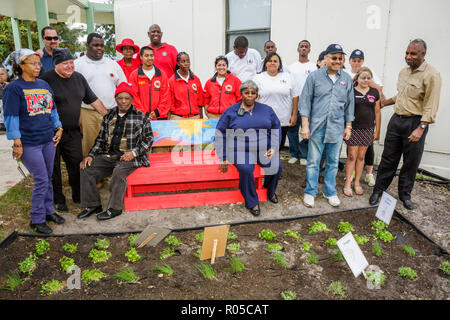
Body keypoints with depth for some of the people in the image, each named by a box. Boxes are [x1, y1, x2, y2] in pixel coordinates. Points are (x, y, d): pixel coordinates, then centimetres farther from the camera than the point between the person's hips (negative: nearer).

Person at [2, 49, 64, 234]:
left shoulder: (44, 84, 11)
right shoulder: (14, 88, -7)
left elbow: (52, 109, 19)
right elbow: (11, 116, -10)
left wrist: (58, 128, 12)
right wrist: (17, 142, -14)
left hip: (48, 141, 6)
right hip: (29, 144, -6)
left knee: (48, 178, 14)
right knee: (41, 180, -3)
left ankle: (48, 211, 30)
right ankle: (37, 219, 12)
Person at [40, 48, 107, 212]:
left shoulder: (79, 78, 8)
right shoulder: (46, 79, -10)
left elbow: (93, 100, 14)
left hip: (73, 132, 5)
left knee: (77, 164, 7)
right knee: (53, 167, 6)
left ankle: (79, 196, 23)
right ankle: (58, 200, 20)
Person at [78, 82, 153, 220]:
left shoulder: (141, 117, 2)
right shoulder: (109, 116, 14)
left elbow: (148, 139, -1)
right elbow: (101, 139, 16)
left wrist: (133, 152, -14)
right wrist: (91, 155, 2)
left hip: (130, 157, -5)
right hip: (109, 155, 5)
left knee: (119, 172, -33)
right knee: (86, 168, -12)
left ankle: (114, 208, -17)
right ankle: (93, 205, 1)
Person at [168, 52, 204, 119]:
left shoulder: (196, 79, 9)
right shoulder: (172, 81, 0)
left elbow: (200, 101, 11)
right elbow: (170, 103, 1)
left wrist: (201, 118, 6)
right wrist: (169, 121, -3)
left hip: (195, 117, 3)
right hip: (178, 117, -2)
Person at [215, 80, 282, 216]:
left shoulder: (267, 110, 13)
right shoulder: (231, 112, 6)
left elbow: (276, 128, 17)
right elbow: (220, 134, 5)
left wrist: (273, 148, 1)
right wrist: (223, 158, -3)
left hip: (263, 149, 3)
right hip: (241, 150, -2)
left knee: (276, 166, -24)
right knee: (245, 168, -33)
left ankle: (270, 191, 10)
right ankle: (252, 202, -11)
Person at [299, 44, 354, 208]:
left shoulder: (347, 79, 9)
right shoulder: (315, 76, -1)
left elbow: (349, 104, 15)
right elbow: (305, 101, -2)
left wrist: (348, 126, 12)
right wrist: (305, 125, -7)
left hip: (337, 128, 3)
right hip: (317, 126, -3)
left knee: (333, 162, 10)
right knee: (313, 162, 2)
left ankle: (330, 191, 25)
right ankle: (310, 192, 16)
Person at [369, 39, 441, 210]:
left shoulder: (431, 74, -12)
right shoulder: (403, 71, 11)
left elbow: (431, 105, -16)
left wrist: (421, 128, -23)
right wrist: (384, 103, 27)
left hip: (416, 122, -5)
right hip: (397, 119, 5)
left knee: (411, 162, 6)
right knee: (388, 158, 8)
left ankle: (405, 194, 22)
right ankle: (378, 190, 18)